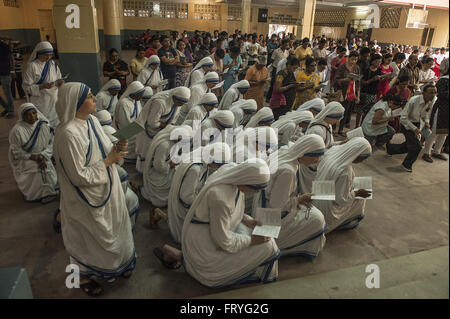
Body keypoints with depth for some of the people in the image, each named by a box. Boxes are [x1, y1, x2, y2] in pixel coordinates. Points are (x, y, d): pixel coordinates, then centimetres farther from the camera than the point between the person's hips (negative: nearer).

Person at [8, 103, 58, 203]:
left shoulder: (43, 126, -3)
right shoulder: (17, 130, -13)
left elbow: (51, 144, -1)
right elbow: (16, 152, -8)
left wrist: (42, 155, -16)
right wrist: (32, 157, -19)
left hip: (44, 158, 3)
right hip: (25, 161, -3)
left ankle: (47, 193, 14)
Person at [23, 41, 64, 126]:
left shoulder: (53, 64, 6)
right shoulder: (32, 66, -9)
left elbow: (58, 79, 14)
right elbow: (27, 87, -10)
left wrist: (60, 82, -10)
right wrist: (43, 86, -24)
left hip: (54, 101, 5)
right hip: (40, 103, -4)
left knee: (55, 124, 7)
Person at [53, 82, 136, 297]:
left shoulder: (91, 121, -4)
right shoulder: (68, 134, -29)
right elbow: (79, 177, -26)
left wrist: (116, 148, -12)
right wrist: (108, 161, -21)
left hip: (107, 190, 8)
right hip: (87, 199, -7)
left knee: (112, 229, 24)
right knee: (89, 237, 15)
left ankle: (117, 263, 50)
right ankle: (83, 276, 42)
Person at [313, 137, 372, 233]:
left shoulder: (331, 151, -11)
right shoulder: (345, 172, -33)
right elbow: (342, 199, -23)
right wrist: (357, 193, -6)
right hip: (326, 209, -7)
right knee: (361, 199, 12)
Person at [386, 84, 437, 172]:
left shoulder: (433, 100, -8)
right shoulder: (413, 101, -28)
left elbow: (426, 113, 10)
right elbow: (403, 118, -25)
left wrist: (426, 122, -11)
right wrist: (414, 128, -30)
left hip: (416, 124, 7)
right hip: (407, 124, -7)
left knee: (408, 146, 16)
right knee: (416, 146, -14)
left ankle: (390, 148, 43)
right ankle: (407, 165, 10)